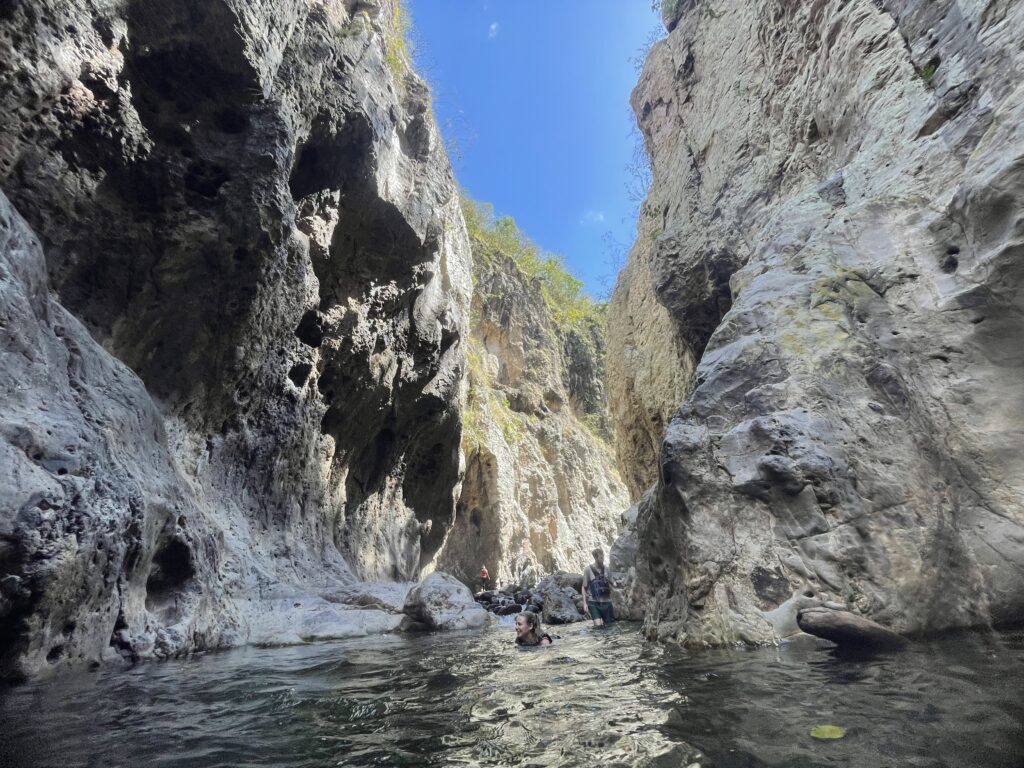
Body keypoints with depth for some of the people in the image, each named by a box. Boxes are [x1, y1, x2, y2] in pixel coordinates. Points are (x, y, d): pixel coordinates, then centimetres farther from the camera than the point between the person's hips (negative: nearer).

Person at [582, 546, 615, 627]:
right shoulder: (588, 569, -7)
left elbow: (610, 585, 13)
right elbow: (584, 587, -2)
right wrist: (584, 603, -6)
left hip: (606, 601, 3)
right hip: (593, 602, -3)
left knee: (608, 625, 6)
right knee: (598, 625, -16)